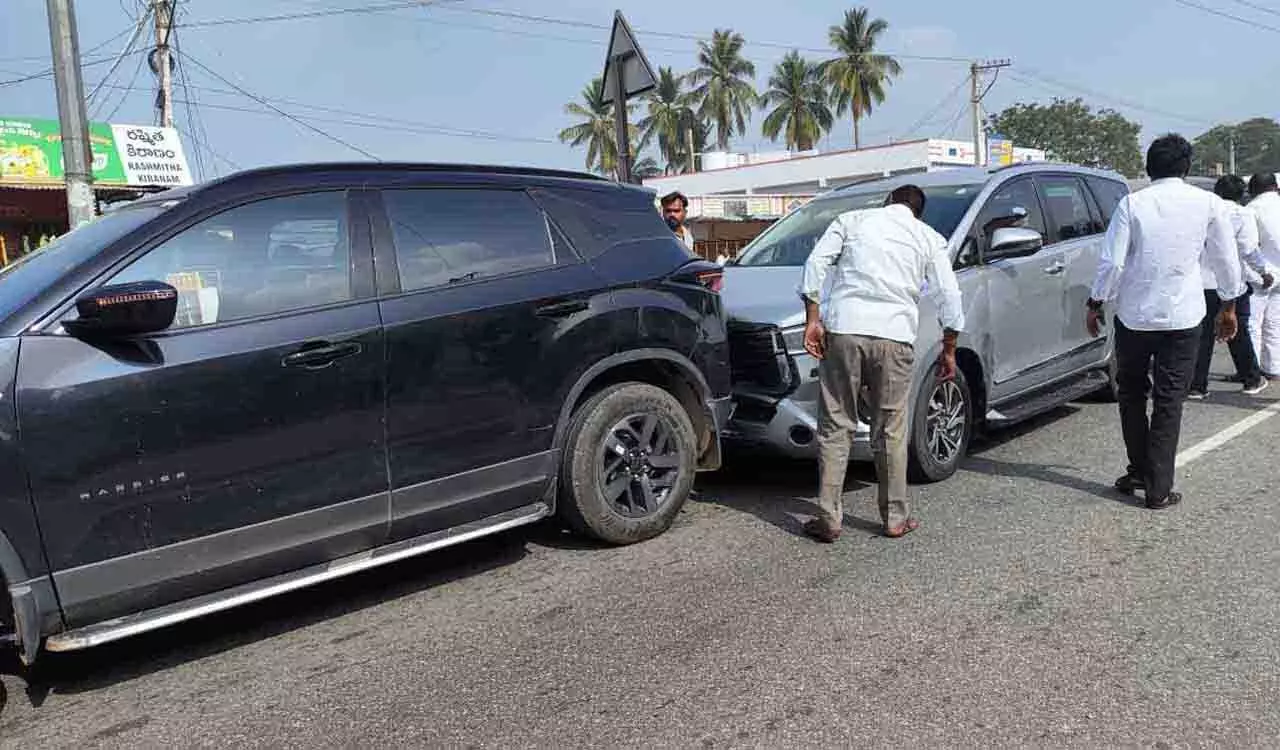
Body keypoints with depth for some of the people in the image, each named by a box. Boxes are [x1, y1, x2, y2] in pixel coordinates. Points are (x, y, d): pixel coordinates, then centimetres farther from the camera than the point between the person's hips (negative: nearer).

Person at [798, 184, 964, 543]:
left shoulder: (852, 220, 16)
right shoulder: (930, 238, 17)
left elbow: (815, 264, 3)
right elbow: (949, 297, 12)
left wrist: (813, 319, 2)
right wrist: (949, 350, 20)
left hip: (842, 329, 0)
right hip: (894, 337, 0)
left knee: (835, 426, 6)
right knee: (890, 431, 11)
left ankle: (829, 519, 6)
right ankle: (895, 518, 20)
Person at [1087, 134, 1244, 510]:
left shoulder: (1132, 204, -4)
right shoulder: (1209, 204, -1)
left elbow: (1111, 261, -7)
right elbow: (1226, 260, 6)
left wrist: (1096, 303, 5)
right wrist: (1229, 306, 19)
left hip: (1134, 316, 0)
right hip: (1183, 317, 0)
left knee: (1132, 394, 17)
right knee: (1169, 402, 4)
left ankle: (1139, 472, 20)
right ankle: (1159, 489, 6)